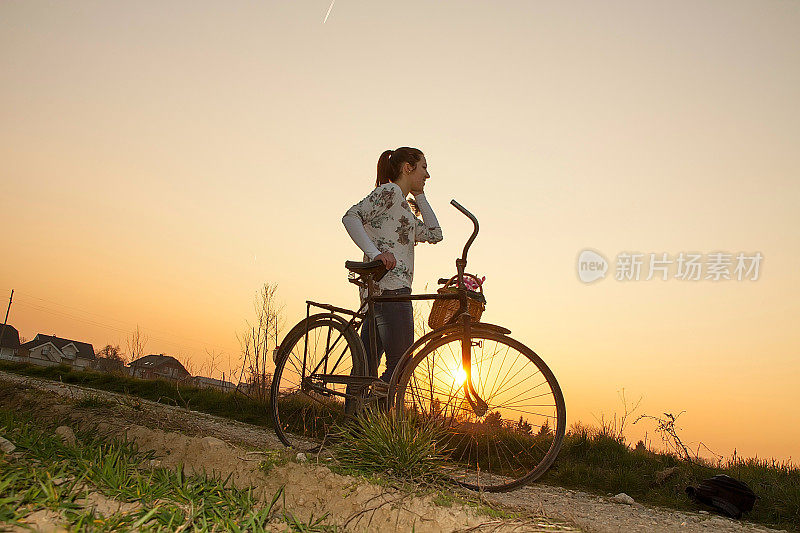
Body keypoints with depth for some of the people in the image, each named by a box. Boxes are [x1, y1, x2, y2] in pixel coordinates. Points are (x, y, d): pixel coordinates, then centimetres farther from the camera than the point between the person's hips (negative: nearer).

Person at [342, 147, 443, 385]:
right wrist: (375, 253, -25)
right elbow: (351, 217, -14)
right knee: (401, 364, -10)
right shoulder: (389, 191, 0)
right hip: (389, 286, -10)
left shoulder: (403, 205, 29)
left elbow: (434, 234, 22)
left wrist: (419, 196, 24)